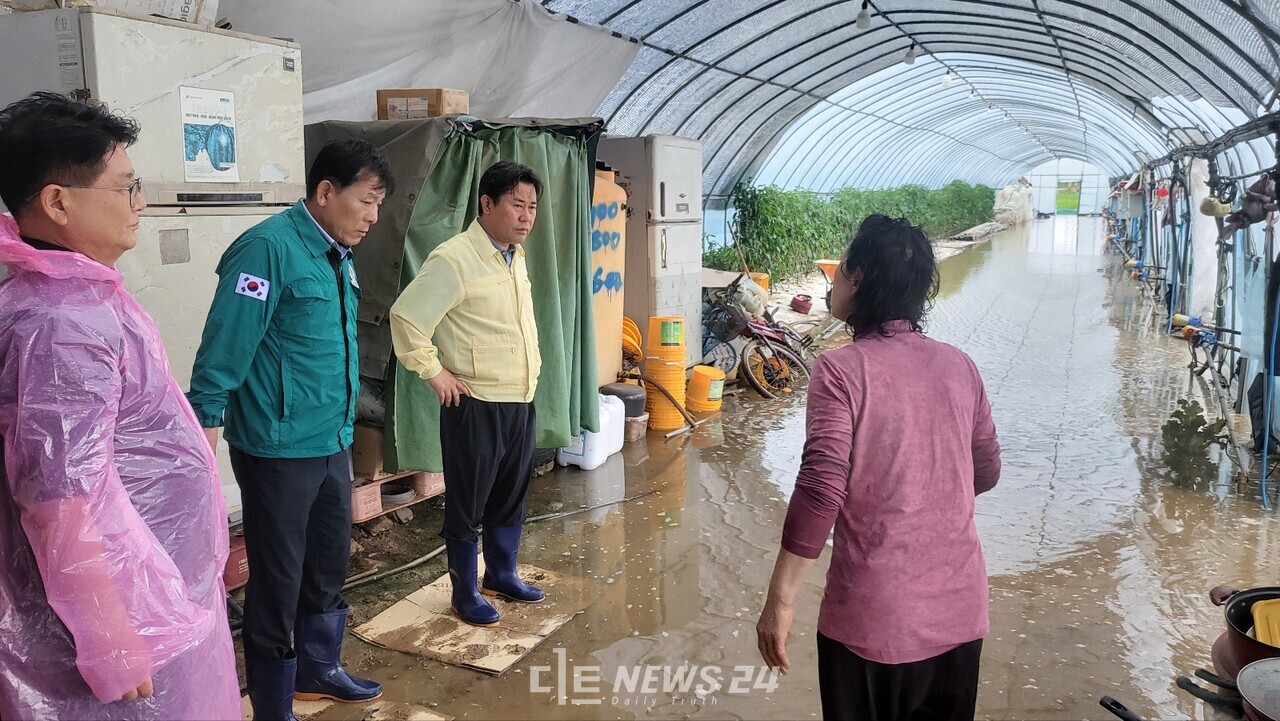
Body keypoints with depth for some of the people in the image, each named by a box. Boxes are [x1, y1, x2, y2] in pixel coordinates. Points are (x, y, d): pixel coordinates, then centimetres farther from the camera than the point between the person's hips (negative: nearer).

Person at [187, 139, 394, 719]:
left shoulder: (338, 257, 10)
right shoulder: (268, 248, -17)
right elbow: (225, 347, -20)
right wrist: (205, 429, -20)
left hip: (332, 443, 9)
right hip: (278, 448, -9)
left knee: (329, 564, 21)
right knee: (278, 579, 5)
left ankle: (318, 669, 42)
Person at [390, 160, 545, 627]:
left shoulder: (517, 257, 11)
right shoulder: (454, 259, -17)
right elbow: (407, 316, -19)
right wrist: (434, 372, -15)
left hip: (521, 401, 8)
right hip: (476, 405, -8)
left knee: (511, 497, 19)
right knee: (467, 504, 6)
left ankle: (502, 575, 35)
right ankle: (465, 593, 20)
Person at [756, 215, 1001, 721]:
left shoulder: (841, 370, -15)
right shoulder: (960, 367, 2)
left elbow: (821, 491, -20)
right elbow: (986, 472, 13)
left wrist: (780, 599, -13)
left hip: (876, 616, -5)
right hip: (960, 608, 5)